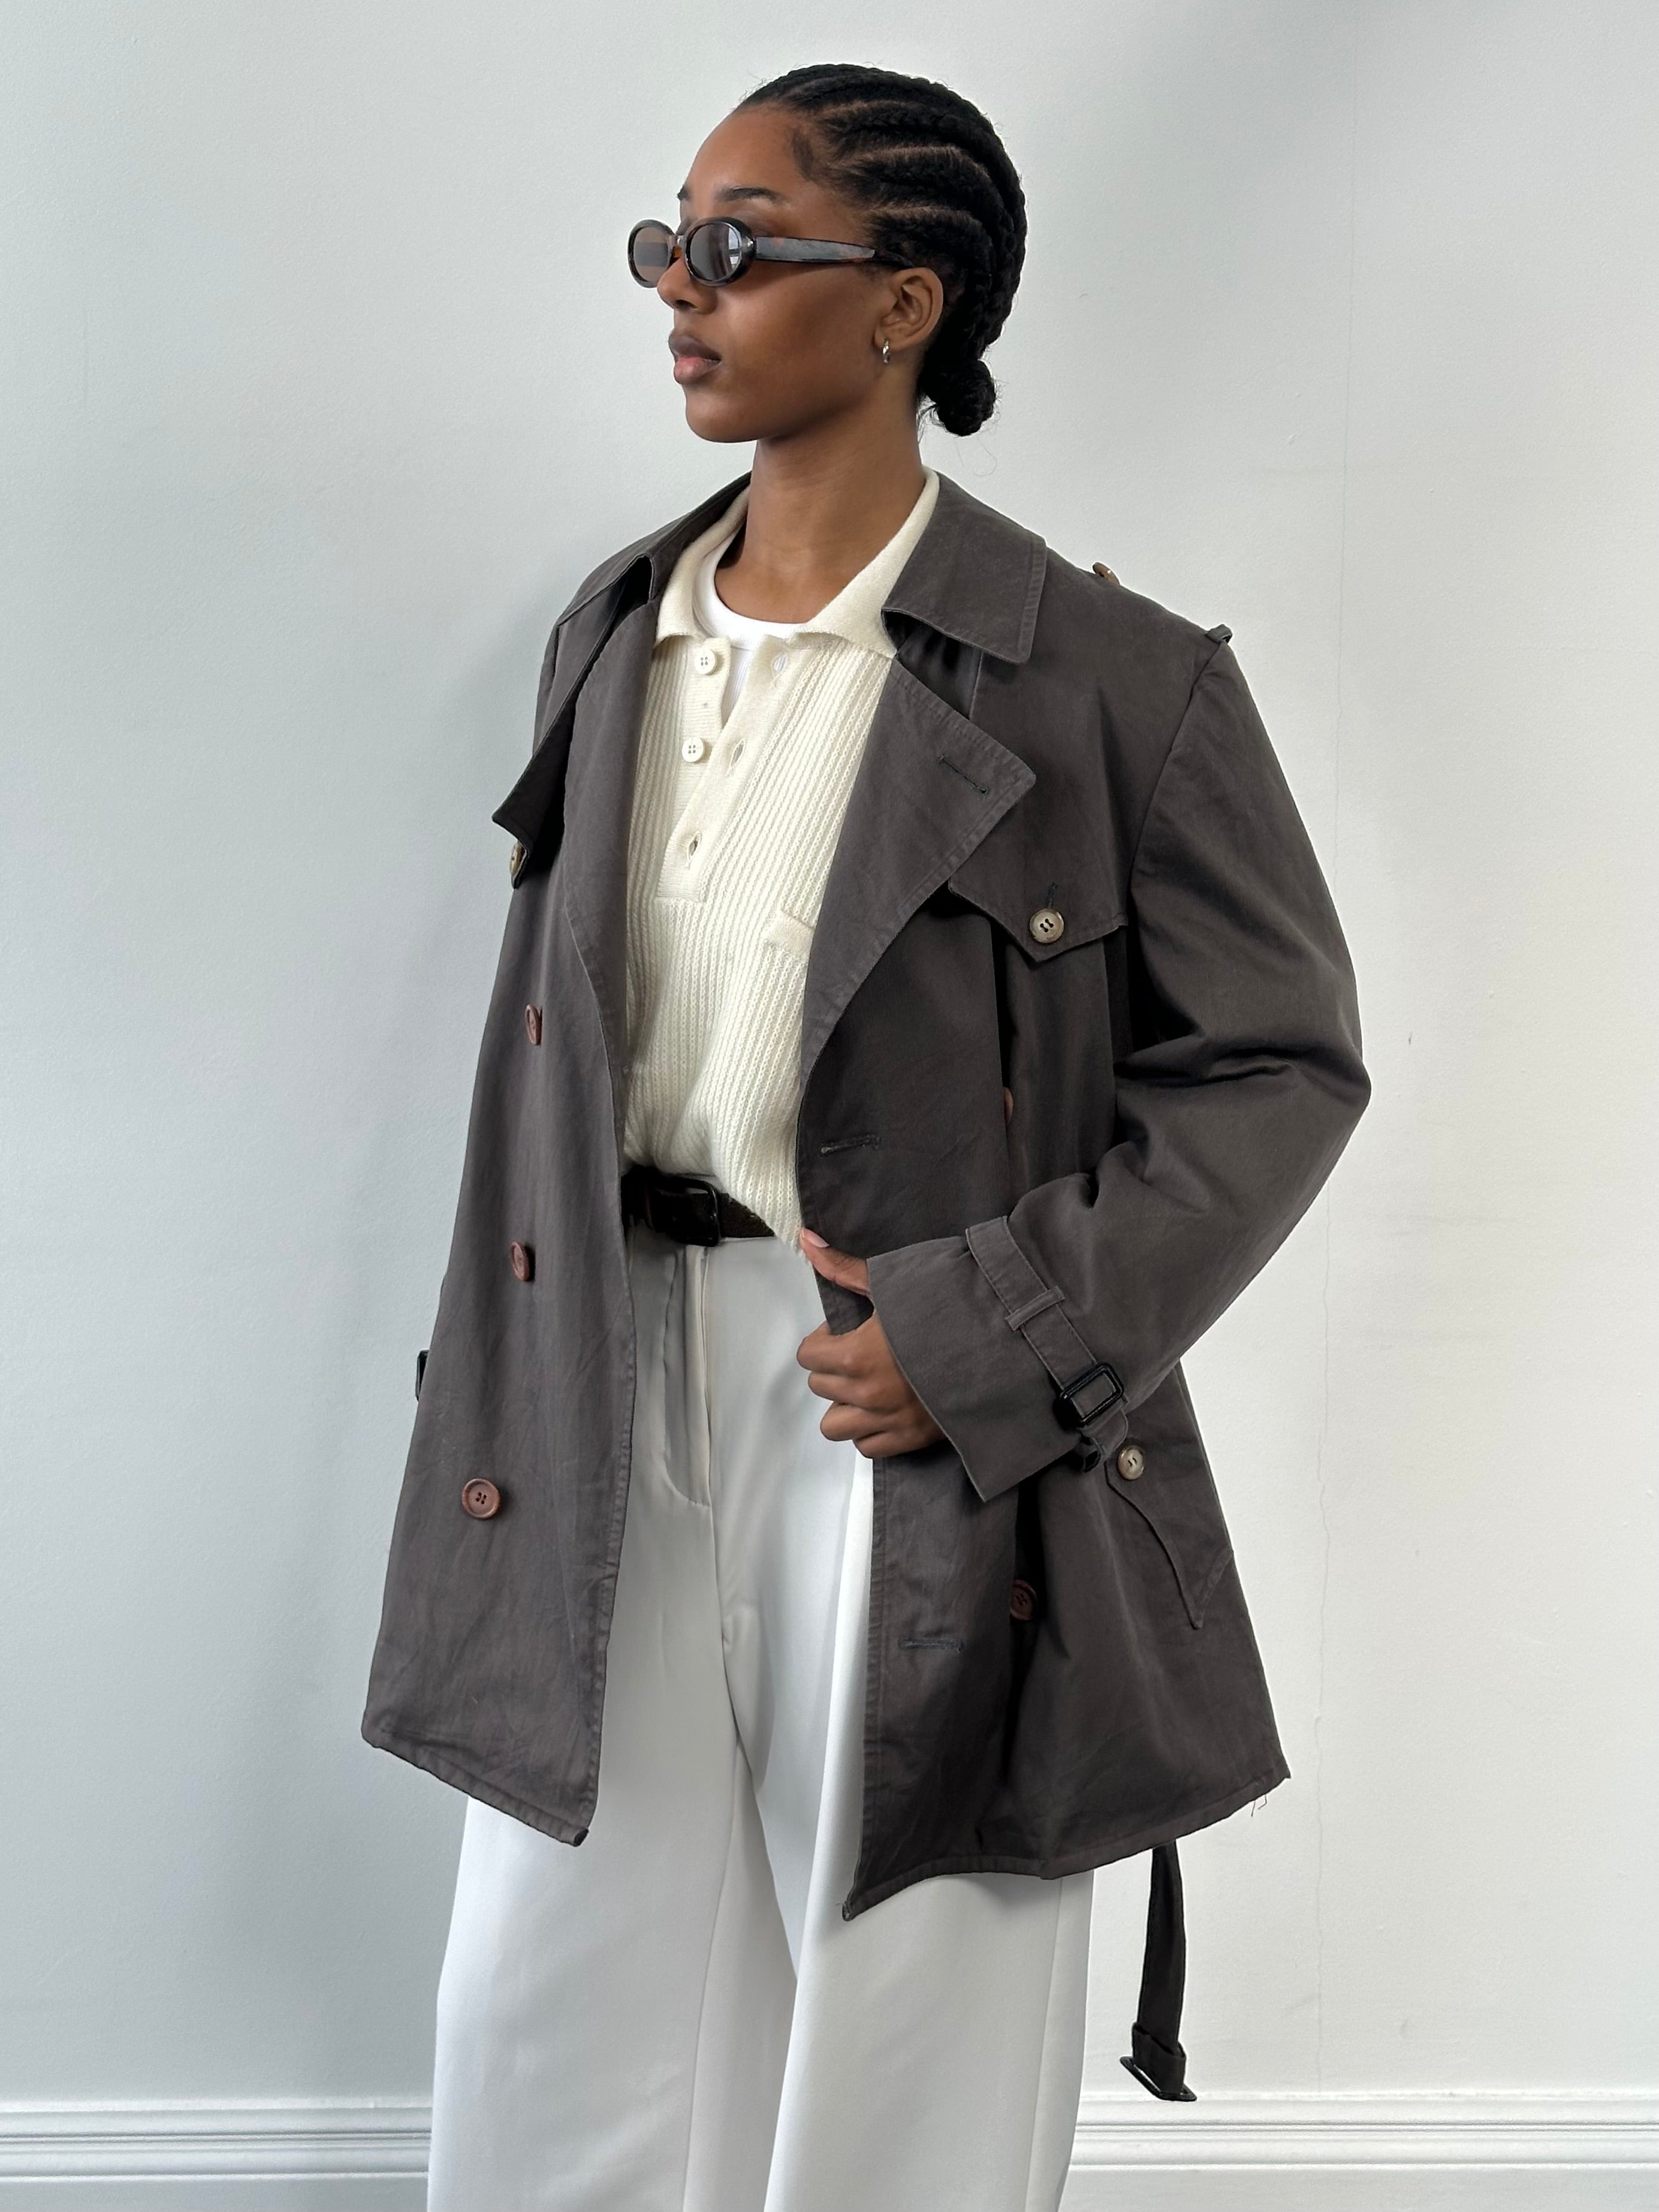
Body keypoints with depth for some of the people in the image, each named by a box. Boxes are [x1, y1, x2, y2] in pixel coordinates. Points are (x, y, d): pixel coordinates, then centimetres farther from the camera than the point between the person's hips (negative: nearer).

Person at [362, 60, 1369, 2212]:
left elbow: (1283, 1060, -6)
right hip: (617, 1389, 5)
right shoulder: (616, 635, 8)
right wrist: (498, 1388, 12)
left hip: (930, 1425, -4)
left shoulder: (1112, 680, -9)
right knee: (553, 2024, 13)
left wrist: (994, 1337, -15)